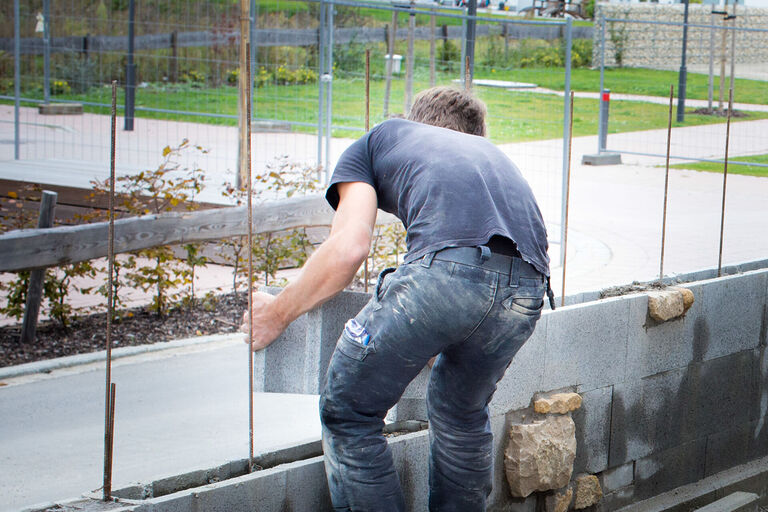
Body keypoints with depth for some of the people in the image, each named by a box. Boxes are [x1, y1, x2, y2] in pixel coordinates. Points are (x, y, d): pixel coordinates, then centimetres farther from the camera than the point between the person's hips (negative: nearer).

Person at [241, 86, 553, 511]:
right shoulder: (490, 153, 40)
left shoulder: (379, 138, 27)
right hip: (528, 289, 6)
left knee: (348, 412, 12)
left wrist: (277, 313, 26)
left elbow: (348, 248, 11)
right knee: (461, 413, 30)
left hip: (449, 266, -5)